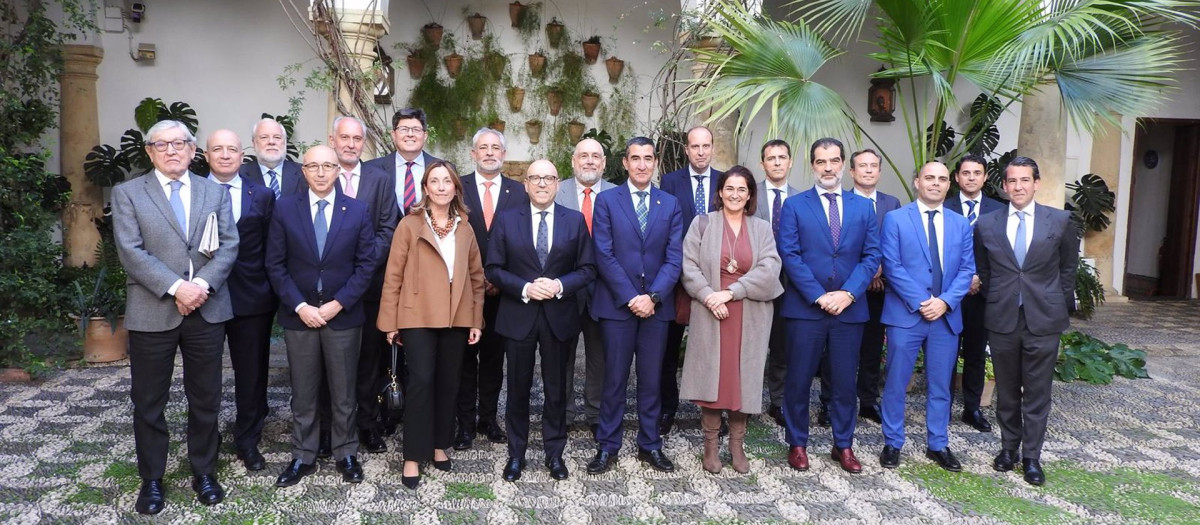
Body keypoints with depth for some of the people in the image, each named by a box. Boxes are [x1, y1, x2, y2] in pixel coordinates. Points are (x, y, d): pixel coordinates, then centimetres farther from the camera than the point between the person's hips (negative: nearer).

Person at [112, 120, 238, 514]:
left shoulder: (216, 192, 10)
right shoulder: (127, 194, 3)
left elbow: (229, 245, 1)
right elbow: (132, 252, -8)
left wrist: (202, 283, -15)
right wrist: (176, 287, -18)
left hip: (207, 310, 2)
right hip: (152, 312, -2)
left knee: (205, 399, 10)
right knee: (148, 402, 8)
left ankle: (204, 473, 25)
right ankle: (151, 479, 23)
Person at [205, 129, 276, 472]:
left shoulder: (262, 196, 6)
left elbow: (271, 250, 5)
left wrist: (270, 291, -1)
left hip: (252, 299, 1)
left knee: (252, 375, 9)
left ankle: (248, 442, 24)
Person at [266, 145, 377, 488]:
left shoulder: (357, 211, 0)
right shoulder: (285, 209, 0)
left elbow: (365, 265, -2)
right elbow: (276, 266, -1)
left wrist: (337, 304, -10)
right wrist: (300, 306, -11)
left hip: (343, 315, 0)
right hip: (298, 315, 0)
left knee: (343, 391, 10)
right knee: (303, 392, 10)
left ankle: (346, 454, 24)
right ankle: (303, 457, 22)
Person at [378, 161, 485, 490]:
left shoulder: (465, 229, 11)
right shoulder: (410, 225, -1)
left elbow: (476, 276, 12)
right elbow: (393, 275, -3)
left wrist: (476, 320, 7)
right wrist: (390, 321, -6)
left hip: (456, 319, 4)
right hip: (418, 317, -4)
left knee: (448, 384, 10)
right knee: (421, 381, -8)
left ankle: (439, 446, 25)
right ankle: (413, 458, 1)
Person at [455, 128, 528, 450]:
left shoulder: (519, 192, 4)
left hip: (502, 290, 1)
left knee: (493, 357, 10)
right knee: (465, 357, 5)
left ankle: (488, 419, 22)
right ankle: (465, 423, 14)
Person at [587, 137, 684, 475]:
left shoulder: (670, 204, 8)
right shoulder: (607, 200, 1)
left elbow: (674, 258, 1)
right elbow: (604, 255, -6)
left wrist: (653, 297, -12)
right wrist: (630, 298, -13)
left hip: (656, 305, 2)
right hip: (617, 304, -2)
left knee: (651, 379, 9)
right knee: (614, 379, 4)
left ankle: (650, 445, 21)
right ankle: (607, 447, 15)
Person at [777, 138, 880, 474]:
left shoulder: (863, 207, 9)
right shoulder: (795, 206, 2)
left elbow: (871, 255, 3)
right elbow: (790, 255, -6)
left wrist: (848, 293, -11)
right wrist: (819, 297, -14)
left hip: (849, 308, 2)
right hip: (805, 309, -2)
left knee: (845, 382, 9)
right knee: (799, 381, 6)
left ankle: (843, 445, 23)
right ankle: (797, 444, 20)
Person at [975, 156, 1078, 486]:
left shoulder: (1060, 221, 0)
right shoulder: (986, 225, 2)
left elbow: (1068, 268, 8)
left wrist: (1062, 307, 7)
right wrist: (996, 299, 9)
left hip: (1043, 320, -1)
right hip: (1002, 320, 1)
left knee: (1037, 394, 4)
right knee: (1007, 392, 12)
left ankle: (1031, 457, 15)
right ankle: (1009, 447, 26)